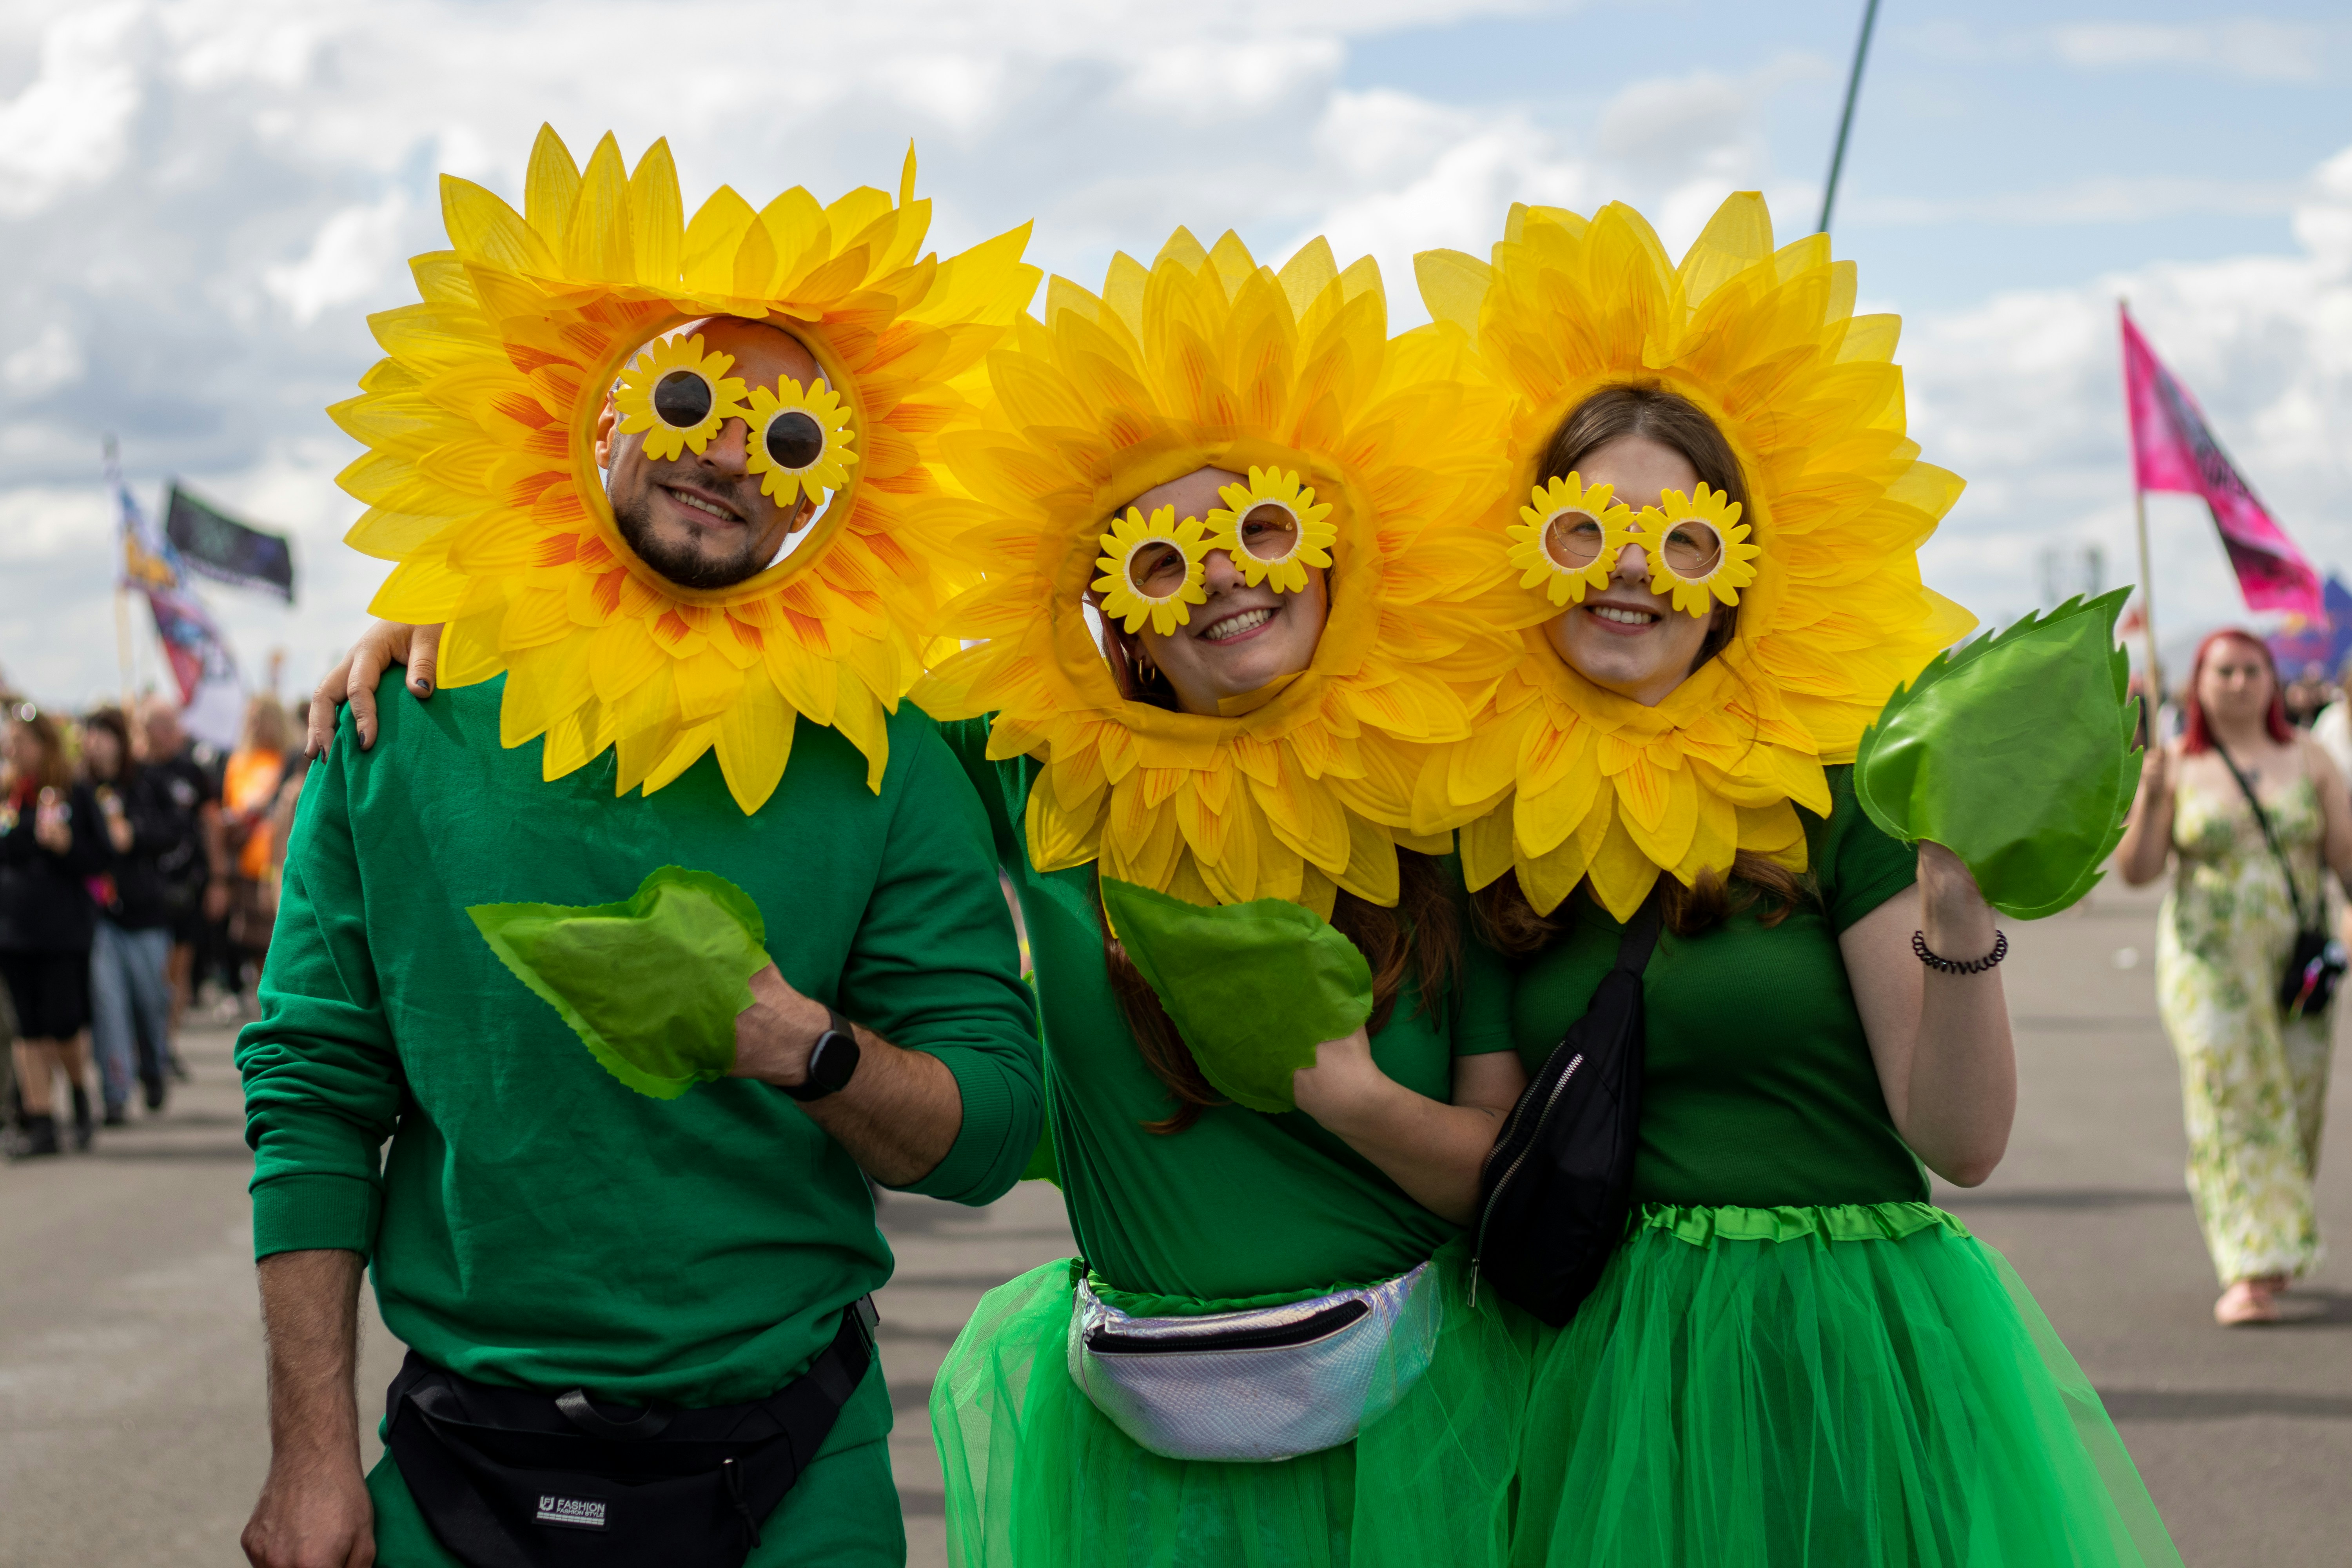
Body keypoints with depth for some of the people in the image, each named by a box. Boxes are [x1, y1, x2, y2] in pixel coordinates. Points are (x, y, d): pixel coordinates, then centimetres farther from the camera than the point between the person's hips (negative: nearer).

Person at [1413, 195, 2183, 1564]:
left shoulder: (1831, 780, -6)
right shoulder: (1485, 817, 2)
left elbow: (1961, 1139, -11)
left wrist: (1957, 920, -25)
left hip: (1857, 1352, -2)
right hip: (1620, 1364, 3)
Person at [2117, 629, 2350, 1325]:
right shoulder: (2177, 767, 3)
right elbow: (2136, 870, -2)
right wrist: (2150, 794, -16)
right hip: (2209, 959, -2)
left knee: (2294, 1106, 6)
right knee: (2232, 1101, -10)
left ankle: (2277, 1248, 28)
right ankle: (2249, 1273, -11)